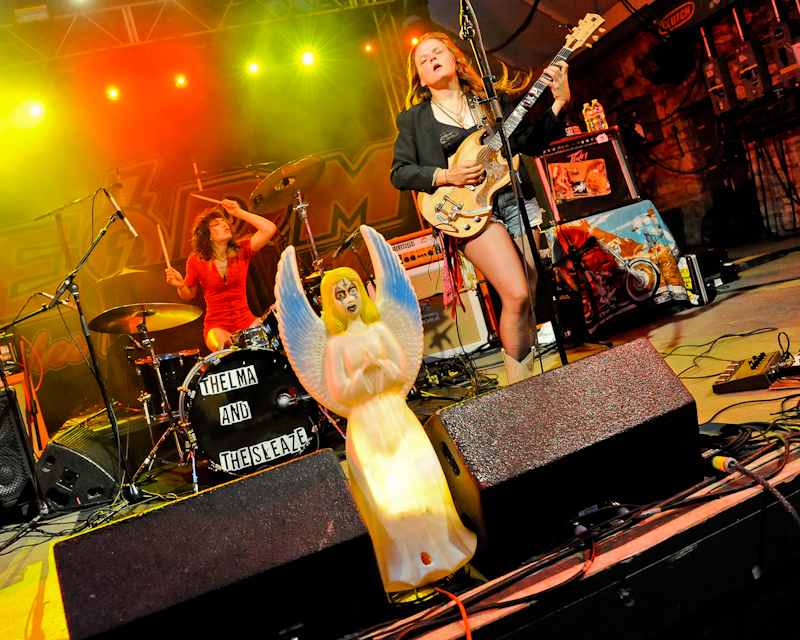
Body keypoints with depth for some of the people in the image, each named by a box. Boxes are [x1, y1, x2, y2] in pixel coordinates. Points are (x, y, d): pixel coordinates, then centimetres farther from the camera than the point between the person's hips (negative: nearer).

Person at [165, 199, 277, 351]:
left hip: (246, 321, 3)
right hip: (216, 325, -2)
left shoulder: (241, 250, 0)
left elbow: (270, 229, -13)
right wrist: (180, 285, -13)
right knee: (225, 347, -35)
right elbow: (188, 295, 10)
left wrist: (239, 212, -12)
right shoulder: (196, 261, -2)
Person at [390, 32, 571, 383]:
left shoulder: (493, 99, 17)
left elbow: (530, 142, 12)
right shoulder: (413, 119, 12)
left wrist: (559, 103, -2)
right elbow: (399, 172, 5)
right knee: (517, 295, -18)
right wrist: (446, 176, -10)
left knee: (532, 295, -1)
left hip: (515, 195, 4)